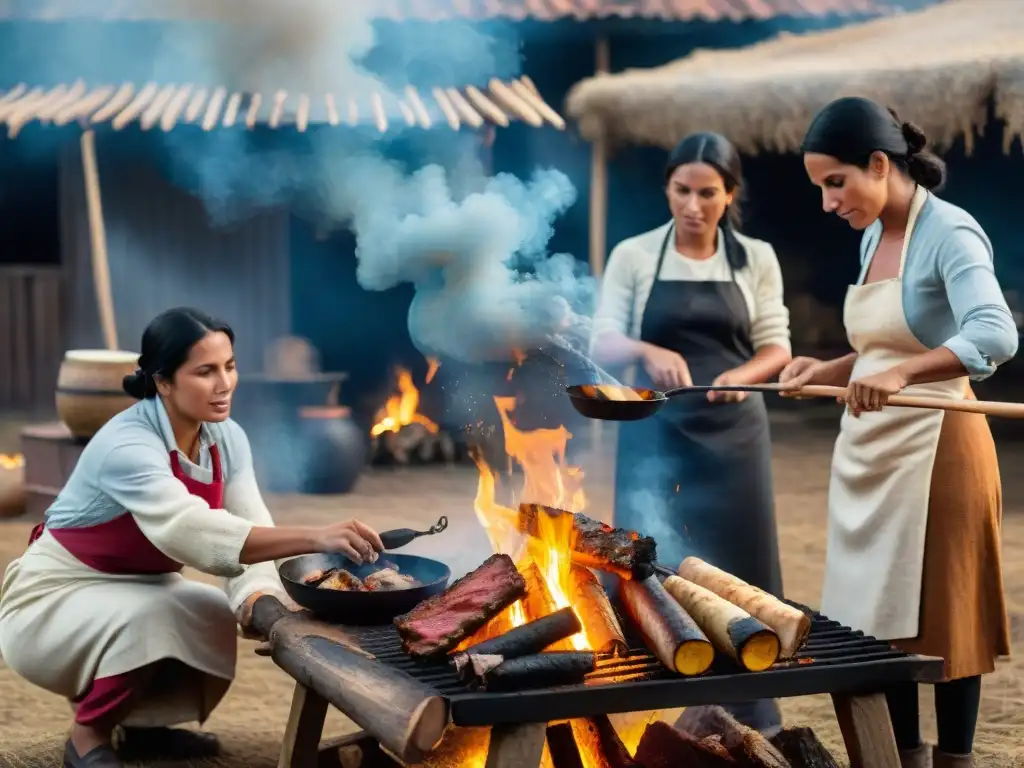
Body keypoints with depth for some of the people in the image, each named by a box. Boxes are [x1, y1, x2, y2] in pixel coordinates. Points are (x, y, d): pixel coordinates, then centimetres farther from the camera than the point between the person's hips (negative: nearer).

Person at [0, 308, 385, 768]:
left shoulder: (227, 439, -6)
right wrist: (315, 539, -55)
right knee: (152, 616, -32)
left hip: (136, 591, 8)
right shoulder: (127, 446, -31)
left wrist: (261, 595, -36)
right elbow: (195, 532, -45)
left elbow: (249, 528, -14)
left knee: (223, 616, -12)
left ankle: (144, 723, 11)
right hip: (52, 603, -8)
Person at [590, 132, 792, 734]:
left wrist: (740, 375, -19)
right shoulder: (633, 256, -1)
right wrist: (647, 351, -28)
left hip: (733, 434, 1)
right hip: (656, 434, -1)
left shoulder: (756, 259, 3)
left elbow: (777, 348, 2)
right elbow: (603, 345, -7)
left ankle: (749, 713, 13)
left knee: (737, 566, 3)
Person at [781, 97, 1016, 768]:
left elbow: (996, 337, -30)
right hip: (870, 451, 8)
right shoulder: (873, 236, 10)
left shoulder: (949, 233, -15)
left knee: (940, 616, 2)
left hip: (933, 449, -8)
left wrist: (902, 374, -40)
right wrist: (831, 371, 0)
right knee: (878, 617, 11)